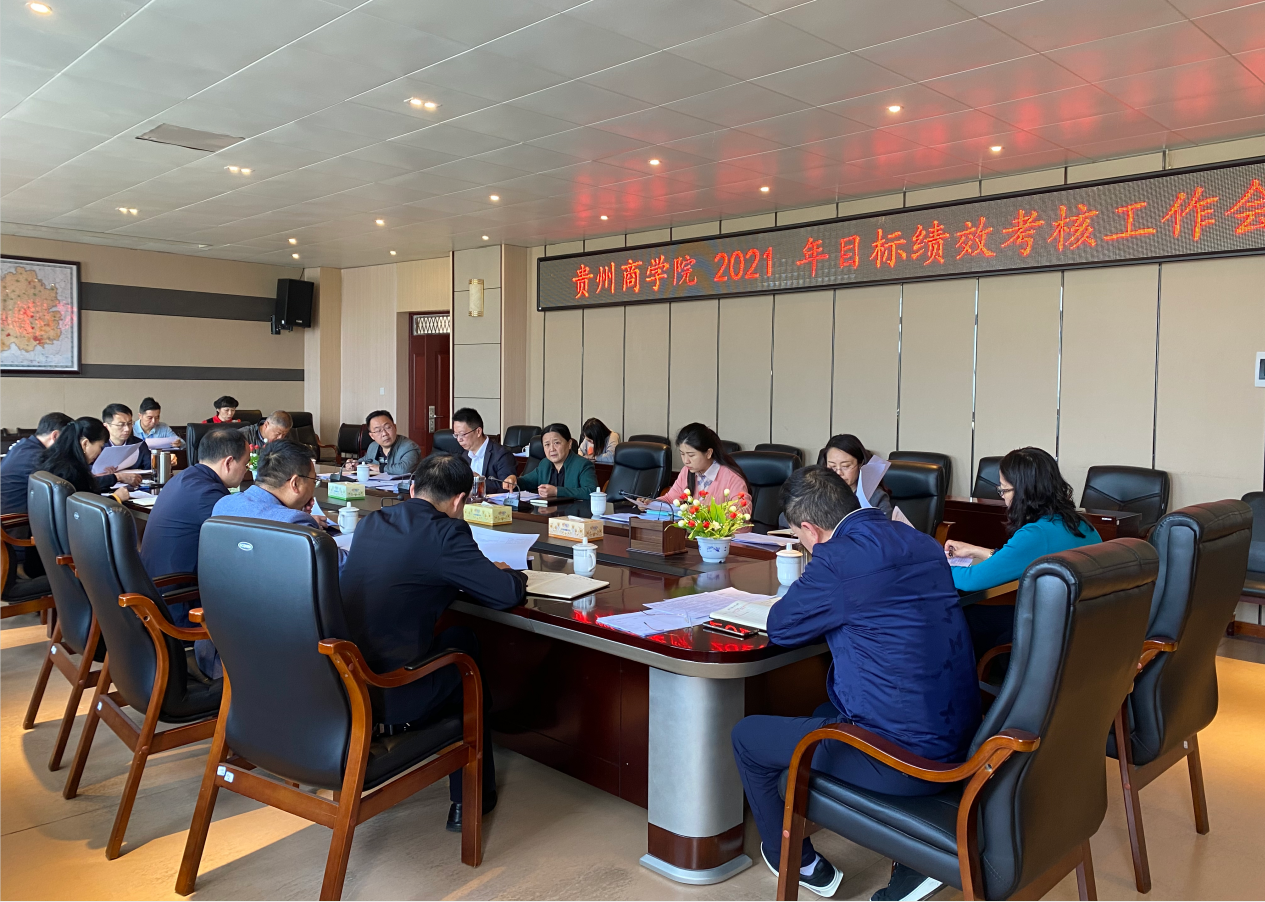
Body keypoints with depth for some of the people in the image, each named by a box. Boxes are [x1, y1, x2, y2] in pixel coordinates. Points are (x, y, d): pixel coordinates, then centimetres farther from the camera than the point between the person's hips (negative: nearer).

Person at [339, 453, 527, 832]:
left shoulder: (370, 523, 9)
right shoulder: (446, 533, -14)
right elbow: (508, 595, -12)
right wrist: (507, 572, 13)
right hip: (391, 696, -7)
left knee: (458, 638, 26)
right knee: (469, 665, 23)